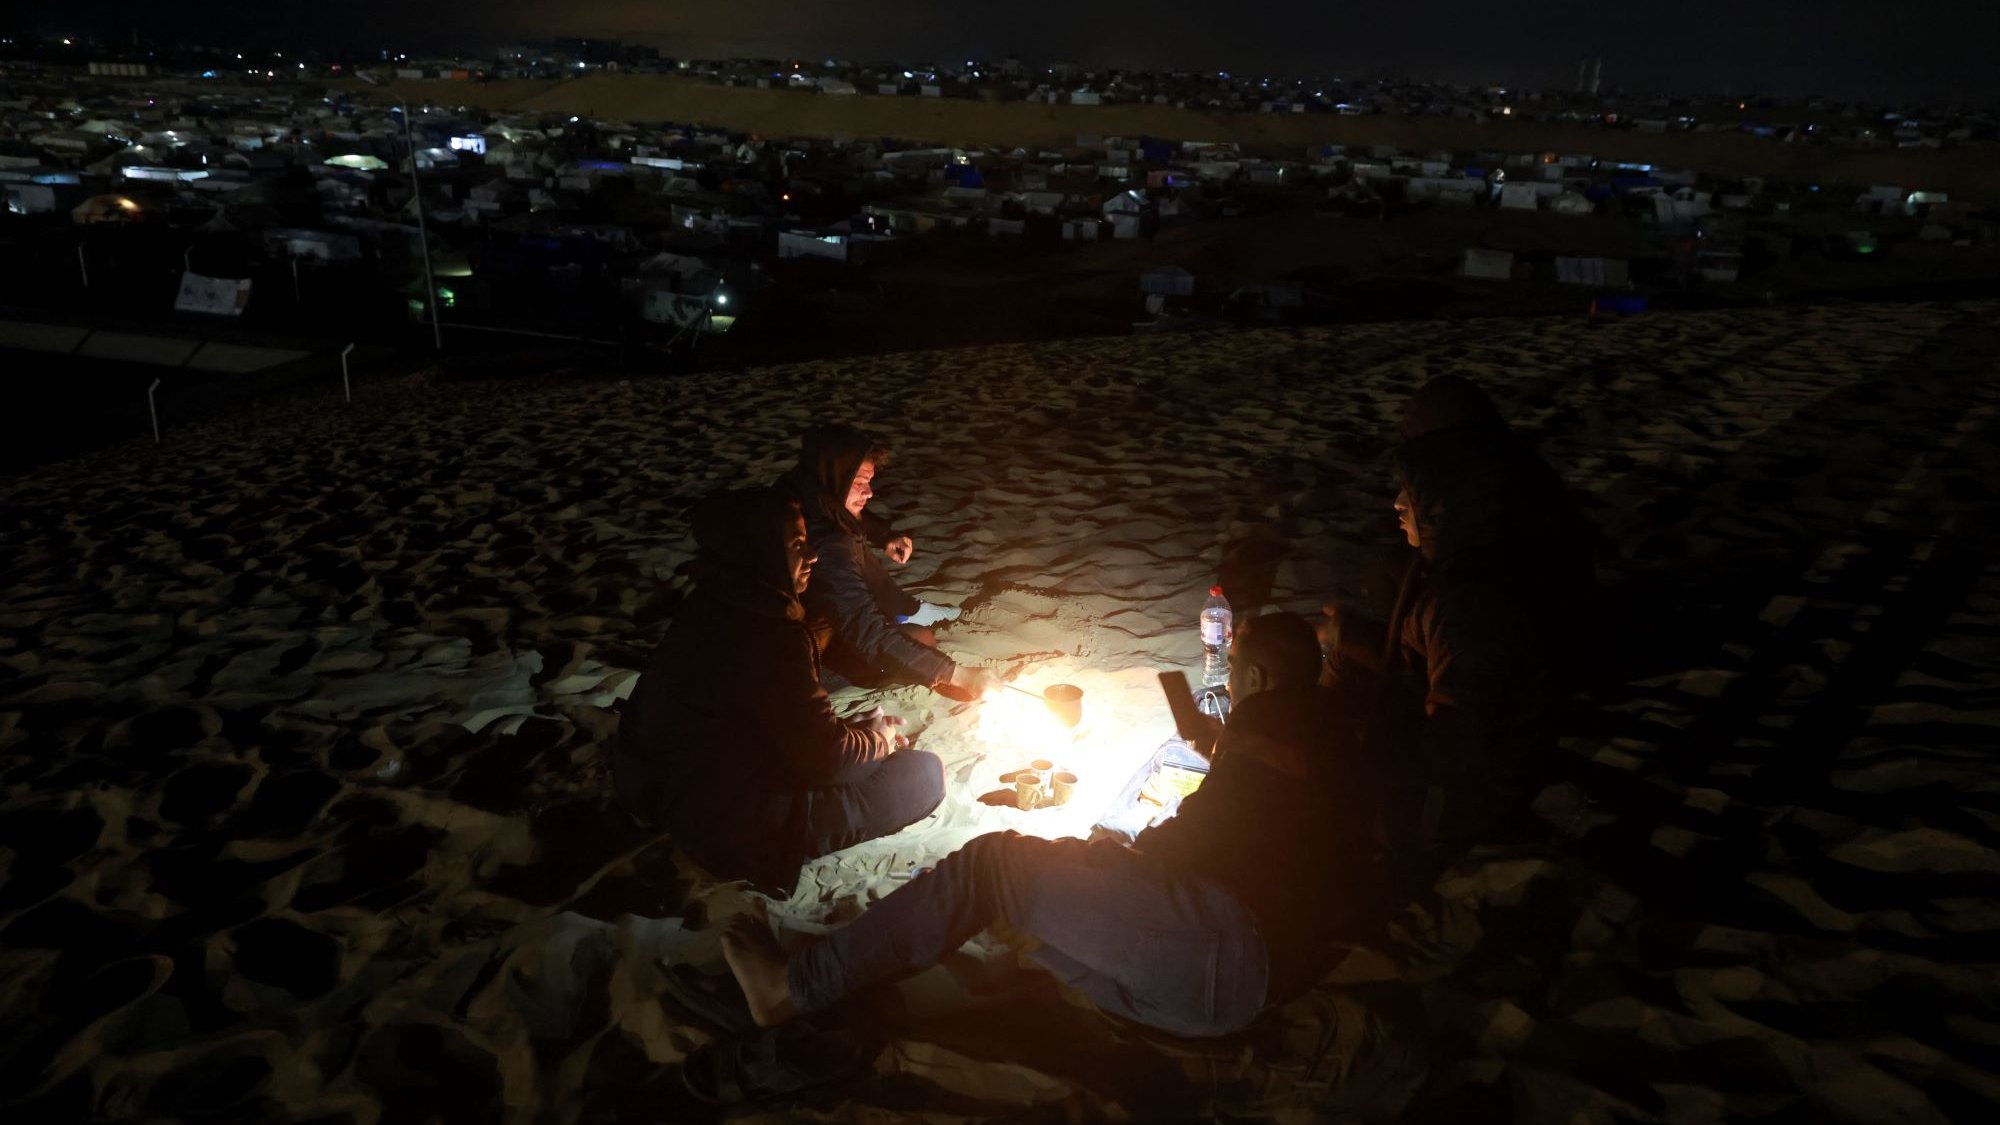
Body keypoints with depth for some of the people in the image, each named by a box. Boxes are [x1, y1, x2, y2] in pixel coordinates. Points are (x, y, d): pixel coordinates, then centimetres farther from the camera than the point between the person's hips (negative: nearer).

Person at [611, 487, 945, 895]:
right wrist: (881, 738, -1)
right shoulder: (767, 638, -29)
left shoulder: (712, 605, 0)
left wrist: (861, 728, 7)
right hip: (732, 824, -9)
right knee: (925, 775, -5)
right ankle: (785, 844, -1)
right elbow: (826, 757, -21)